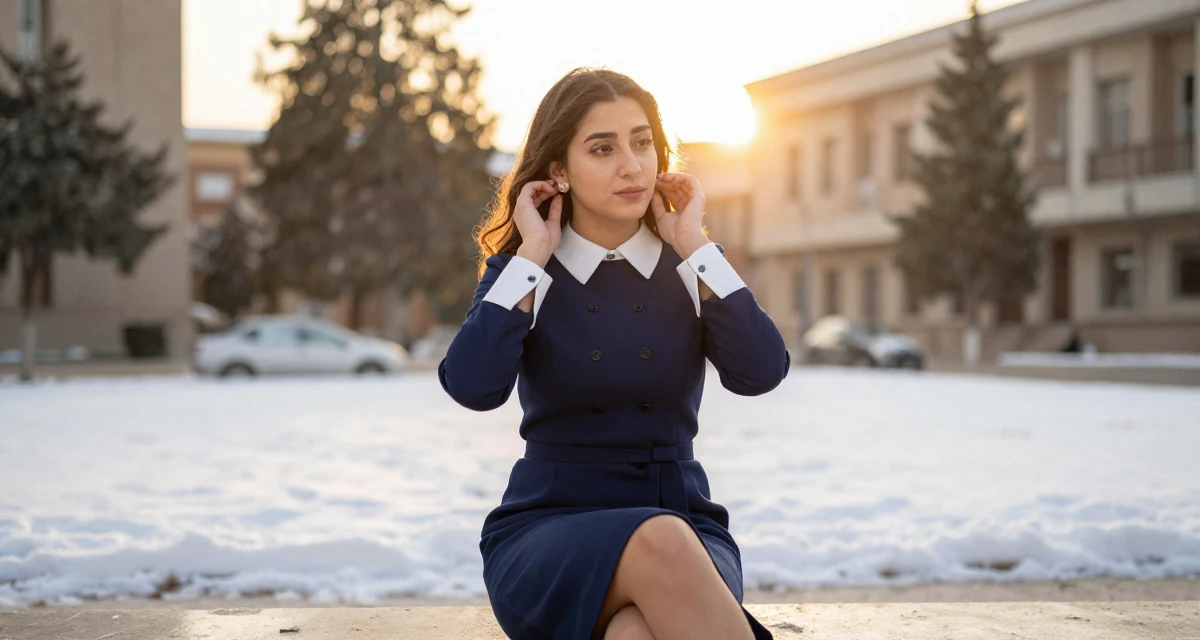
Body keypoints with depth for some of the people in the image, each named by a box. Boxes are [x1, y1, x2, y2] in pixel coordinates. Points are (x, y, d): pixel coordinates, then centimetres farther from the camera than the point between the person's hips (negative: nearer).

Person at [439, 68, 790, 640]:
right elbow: (474, 387, -16)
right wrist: (533, 256, -8)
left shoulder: (689, 270, 8)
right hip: (546, 534, 0)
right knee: (658, 542, -35)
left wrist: (694, 245, -5)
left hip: (685, 524, 0)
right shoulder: (520, 272, 5)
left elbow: (760, 373, -11)